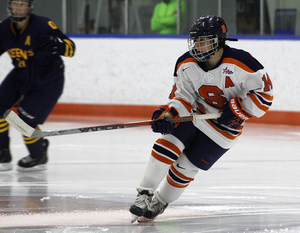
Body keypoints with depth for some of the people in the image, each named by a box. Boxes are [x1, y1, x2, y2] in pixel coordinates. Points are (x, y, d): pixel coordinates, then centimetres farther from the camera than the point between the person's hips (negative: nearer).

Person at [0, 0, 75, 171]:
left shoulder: (42, 25, -25)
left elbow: (71, 48, -29)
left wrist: (56, 45, -51)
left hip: (48, 82, -6)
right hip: (21, 77, 6)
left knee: (27, 120, -11)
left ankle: (39, 157, 18)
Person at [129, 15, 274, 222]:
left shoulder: (240, 63, -26)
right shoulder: (186, 64, -10)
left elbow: (264, 93, -20)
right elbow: (183, 96, -1)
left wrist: (237, 109, -27)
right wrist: (168, 114, -21)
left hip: (225, 127, -4)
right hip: (195, 113, 4)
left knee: (186, 166, -4)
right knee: (167, 146, -17)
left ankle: (160, 202, 17)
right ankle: (146, 194, -8)